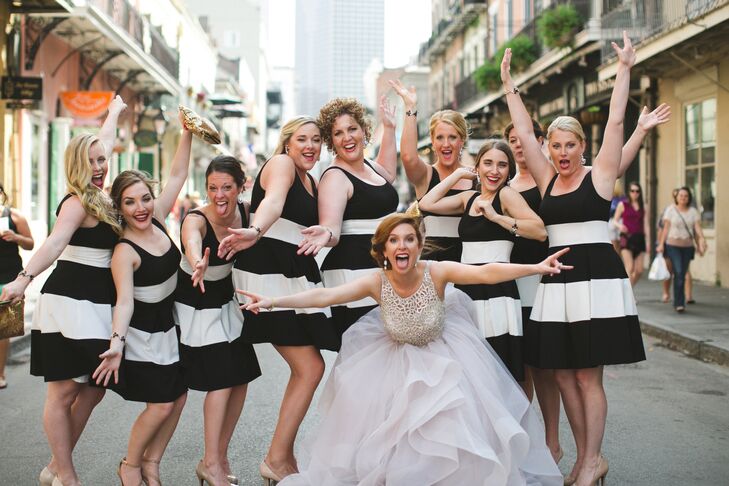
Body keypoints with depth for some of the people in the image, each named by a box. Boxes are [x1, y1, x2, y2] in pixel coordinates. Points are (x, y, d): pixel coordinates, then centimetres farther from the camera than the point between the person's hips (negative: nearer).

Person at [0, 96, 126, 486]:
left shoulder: (96, 196, 13)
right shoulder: (77, 202, -11)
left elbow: (104, 143, 30)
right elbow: (55, 242, -29)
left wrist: (114, 112, 45)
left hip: (95, 307, 9)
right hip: (68, 305, -9)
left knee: (93, 389, 9)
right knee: (64, 391, -1)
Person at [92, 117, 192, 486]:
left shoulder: (158, 222, -4)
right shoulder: (125, 251, -22)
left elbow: (177, 175, 1)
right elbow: (124, 300, -31)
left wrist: (187, 133, -4)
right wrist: (116, 343, -44)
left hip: (167, 327, 7)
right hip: (141, 333, -7)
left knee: (179, 395, 8)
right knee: (160, 404, -8)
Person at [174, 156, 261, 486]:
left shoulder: (246, 211, -11)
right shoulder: (196, 219, -28)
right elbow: (192, 242, -50)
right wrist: (198, 263, -73)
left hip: (227, 301, 6)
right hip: (196, 305, -6)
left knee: (241, 378, 6)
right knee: (221, 379, -12)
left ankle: (220, 456, 21)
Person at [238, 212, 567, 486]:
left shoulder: (437, 272, -23)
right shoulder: (377, 282, -21)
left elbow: (487, 272, -34)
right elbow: (324, 296, -28)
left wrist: (538, 268, -46)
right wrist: (274, 302, -38)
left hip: (443, 359, -1)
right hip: (396, 363, 1)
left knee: (452, 423, -12)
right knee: (390, 422, -2)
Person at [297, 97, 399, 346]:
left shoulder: (369, 167, 16)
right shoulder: (335, 177, -9)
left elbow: (388, 172, 41)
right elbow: (331, 228, -21)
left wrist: (389, 128, 39)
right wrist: (325, 234, -45)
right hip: (352, 275, -9)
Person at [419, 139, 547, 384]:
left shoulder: (507, 194, -2)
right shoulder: (469, 198, 16)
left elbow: (540, 231, -13)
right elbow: (427, 203, 9)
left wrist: (496, 216, -17)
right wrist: (458, 174, 12)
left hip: (496, 292, -6)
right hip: (466, 289, 6)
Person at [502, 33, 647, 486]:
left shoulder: (599, 174, 0)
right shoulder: (547, 179, 12)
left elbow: (615, 121, -5)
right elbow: (525, 133, 13)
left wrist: (624, 69, -4)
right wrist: (510, 87, 15)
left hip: (596, 276, -5)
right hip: (557, 279, 6)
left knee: (588, 375, -3)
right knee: (564, 375, 7)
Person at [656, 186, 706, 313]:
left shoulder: (693, 212, 7)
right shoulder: (671, 210, 2)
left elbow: (697, 229, 1)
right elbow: (666, 228, 2)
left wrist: (701, 242, -13)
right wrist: (661, 244, -4)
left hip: (687, 246, 3)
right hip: (673, 245, -3)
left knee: (682, 275, 7)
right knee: (678, 273, -15)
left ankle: (677, 302, 20)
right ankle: (679, 303, -15)